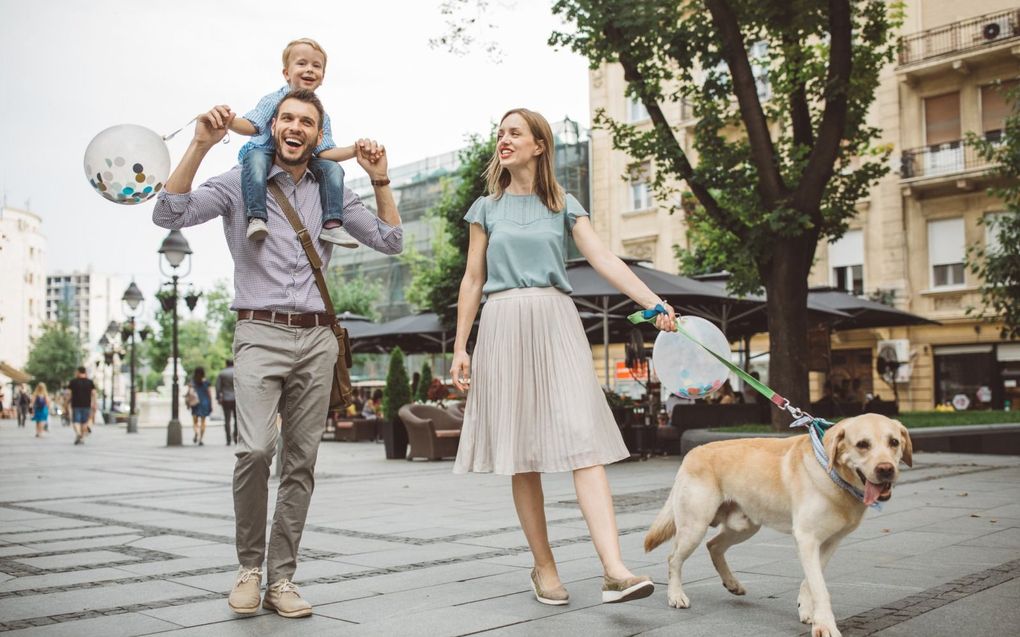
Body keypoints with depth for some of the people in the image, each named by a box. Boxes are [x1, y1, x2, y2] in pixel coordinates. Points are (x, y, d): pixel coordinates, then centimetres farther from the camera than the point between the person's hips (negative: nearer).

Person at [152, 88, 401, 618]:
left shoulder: (332, 194, 15)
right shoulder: (239, 185, 6)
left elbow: (390, 242, 13)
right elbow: (169, 214, -7)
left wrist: (379, 180, 4)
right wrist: (200, 144, -14)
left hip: (317, 339, 3)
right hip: (260, 335, -3)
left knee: (301, 462, 2)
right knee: (255, 449, -21)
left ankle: (280, 578, 10)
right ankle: (249, 566, 0)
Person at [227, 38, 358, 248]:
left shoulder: (321, 115, 4)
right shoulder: (274, 101, -8)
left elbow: (324, 152, -2)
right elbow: (252, 126, -20)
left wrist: (354, 150, -17)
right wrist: (230, 122, -43)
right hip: (266, 153, -4)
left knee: (333, 168, -15)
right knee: (256, 158, -38)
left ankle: (332, 224, -19)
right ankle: (256, 218, -45)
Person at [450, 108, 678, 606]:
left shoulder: (564, 206, 11)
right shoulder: (486, 208, 13)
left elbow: (604, 259, -1)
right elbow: (473, 280, 12)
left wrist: (654, 301, -14)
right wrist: (459, 347, 6)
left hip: (556, 324, 0)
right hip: (504, 327, 1)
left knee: (583, 439, -13)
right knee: (523, 454, 0)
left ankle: (614, 570, -22)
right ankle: (543, 566, 10)